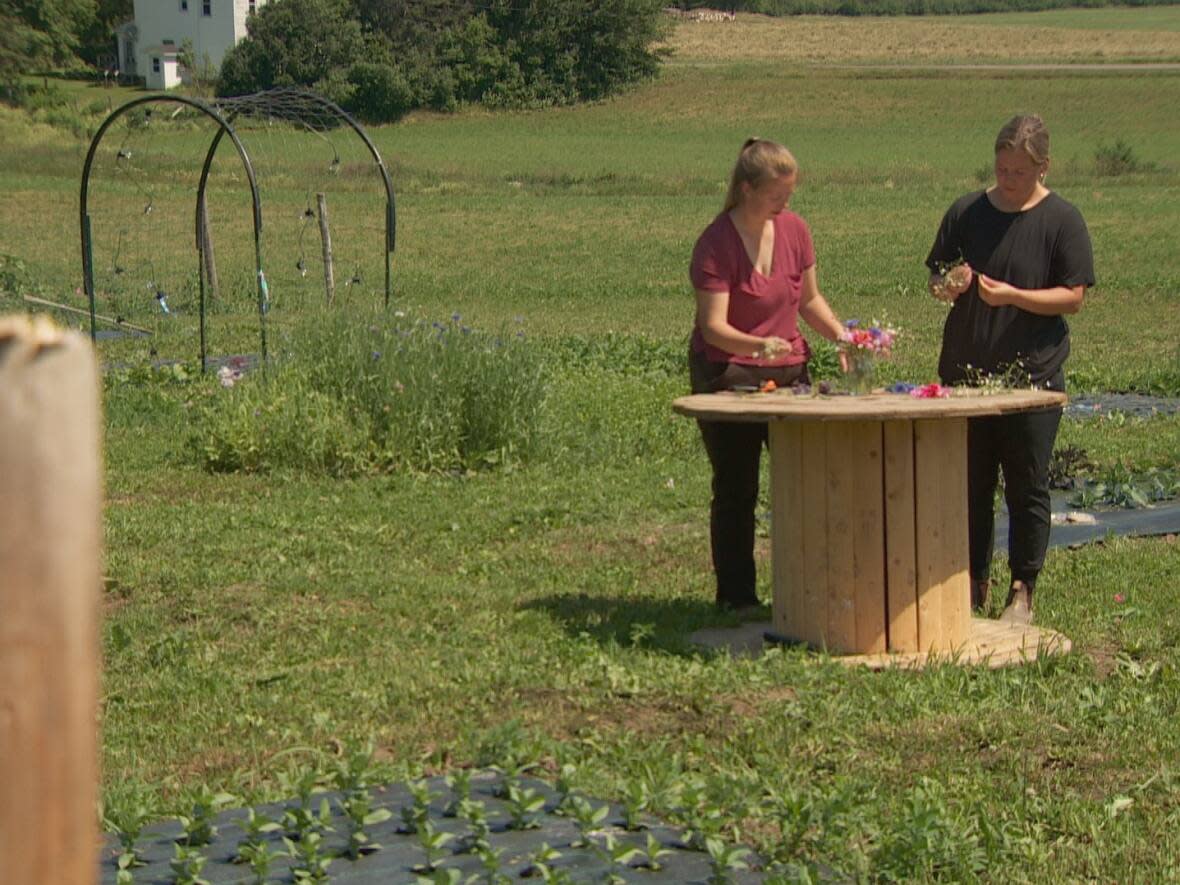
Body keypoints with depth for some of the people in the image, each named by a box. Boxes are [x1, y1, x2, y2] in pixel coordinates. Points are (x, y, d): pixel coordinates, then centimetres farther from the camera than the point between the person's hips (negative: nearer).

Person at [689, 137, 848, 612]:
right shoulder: (715, 243, -15)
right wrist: (759, 345, -38)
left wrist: (841, 335, -1)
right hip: (728, 376, -5)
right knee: (736, 489, 1)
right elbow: (714, 327, -20)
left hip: (789, 371, 5)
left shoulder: (794, 230, 3)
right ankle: (735, 596, 10)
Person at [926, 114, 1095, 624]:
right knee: (969, 487, 7)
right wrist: (948, 287, -10)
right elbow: (936, 279, 14)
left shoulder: (1061, 221, -3)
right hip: (965, 372, 3)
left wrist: (1013, 296, -19)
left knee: (1027, 489, 2)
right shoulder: (966, 213, 7)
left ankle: (1022, 592, 10)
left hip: (1032, 375, -3)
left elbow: (1073, 297, -6)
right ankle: (973, 585, 16)